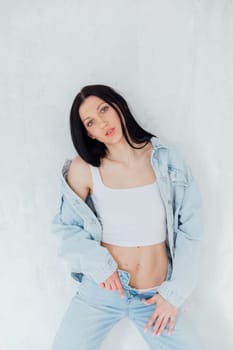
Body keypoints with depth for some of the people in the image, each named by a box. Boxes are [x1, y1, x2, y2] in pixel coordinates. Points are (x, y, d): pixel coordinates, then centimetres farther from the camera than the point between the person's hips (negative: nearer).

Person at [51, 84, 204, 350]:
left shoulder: (166, 160, -7)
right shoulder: (84, 169, -10)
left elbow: (190, 229, -3)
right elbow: (65, 226, 1)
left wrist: (174, 293, -5)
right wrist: (98, 263, -14)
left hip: (156, 296, 1)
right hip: (102, 288, 0)